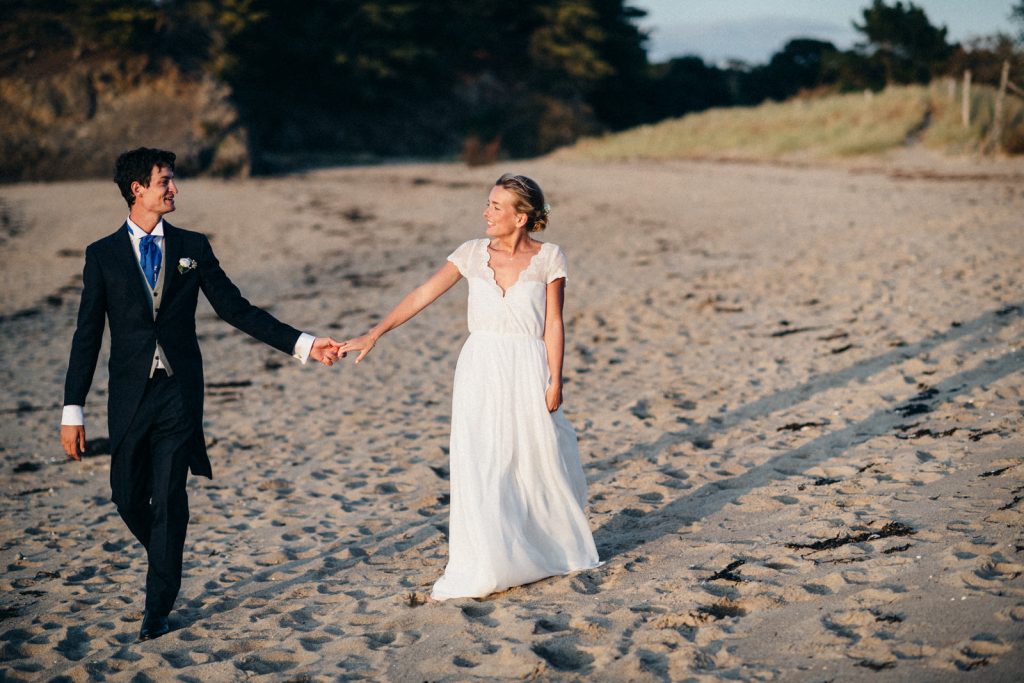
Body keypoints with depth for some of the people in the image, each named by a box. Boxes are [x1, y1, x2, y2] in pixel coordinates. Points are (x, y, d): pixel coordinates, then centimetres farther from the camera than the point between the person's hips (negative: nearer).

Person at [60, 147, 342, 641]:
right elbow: (87, 335, 2)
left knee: (168, 498, -3)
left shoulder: (192, 247, 6)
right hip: (129, 395, 1)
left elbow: (236, 309, 5)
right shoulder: (103, 255, 3)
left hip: (179, 393, 0)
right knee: (127, 495, 6)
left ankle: (158, 608, 7)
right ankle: (166, 563, 35)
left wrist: (302, 344, -3)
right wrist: (73, 410, -2)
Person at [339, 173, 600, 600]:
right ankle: (483, 571, 7)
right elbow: (422, 296, -1)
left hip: (528, 372, -1)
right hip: (480, 372, 2)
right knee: (479, 468, -2)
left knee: (538, 464, 8)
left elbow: (553, 326, -2)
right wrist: (374, 334, -8)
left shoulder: (548, 259, -3)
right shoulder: (474, 254, 2)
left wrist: (555, 381, -7)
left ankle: (552, 553, 32)